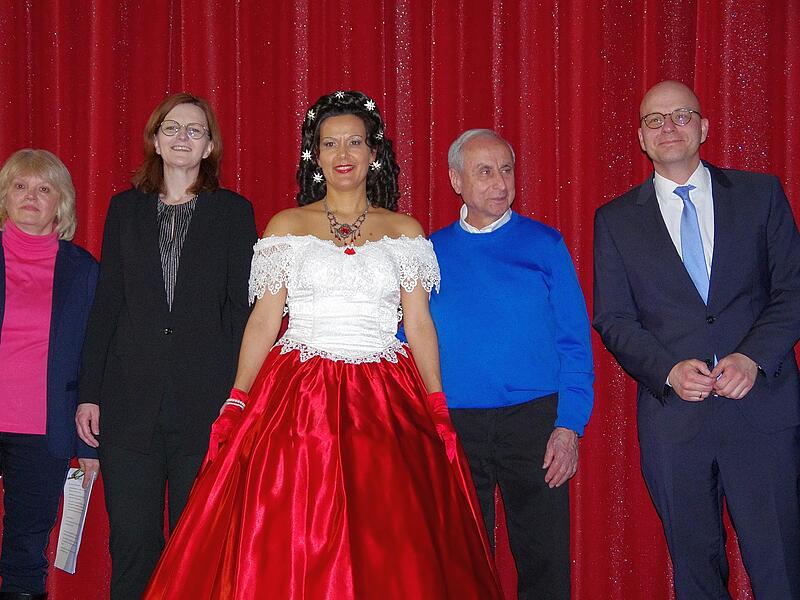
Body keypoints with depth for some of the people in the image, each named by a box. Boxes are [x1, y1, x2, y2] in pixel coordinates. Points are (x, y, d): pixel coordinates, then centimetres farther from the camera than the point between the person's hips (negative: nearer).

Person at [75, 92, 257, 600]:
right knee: (131, 538, 4)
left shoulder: (234, 212, 6)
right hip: (131, 398, 2)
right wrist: (90, 393, 4)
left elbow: (242, 306, 2)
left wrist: (237, 395, -6)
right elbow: (107, 304, 10)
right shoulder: (125, 209, 12)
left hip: (206, 399, -2)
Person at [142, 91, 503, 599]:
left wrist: (438, 412, -2)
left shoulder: (404, 230, 11)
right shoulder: (286, 227, 9)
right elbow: (264, 320, 5)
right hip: (299, 399, 0)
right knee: (287, 550, -6)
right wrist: (236, 403, -5)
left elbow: (420, 324, 7)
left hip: (386, 405, 1)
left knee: (389, 554, -3)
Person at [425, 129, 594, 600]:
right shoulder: (431, 253, 6)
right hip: (453, 428, 1)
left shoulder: (545, 245, 3)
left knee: (544, 561, 3)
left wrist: (569, 425, -9)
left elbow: (575, 342, 0)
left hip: (534, 422, -1)